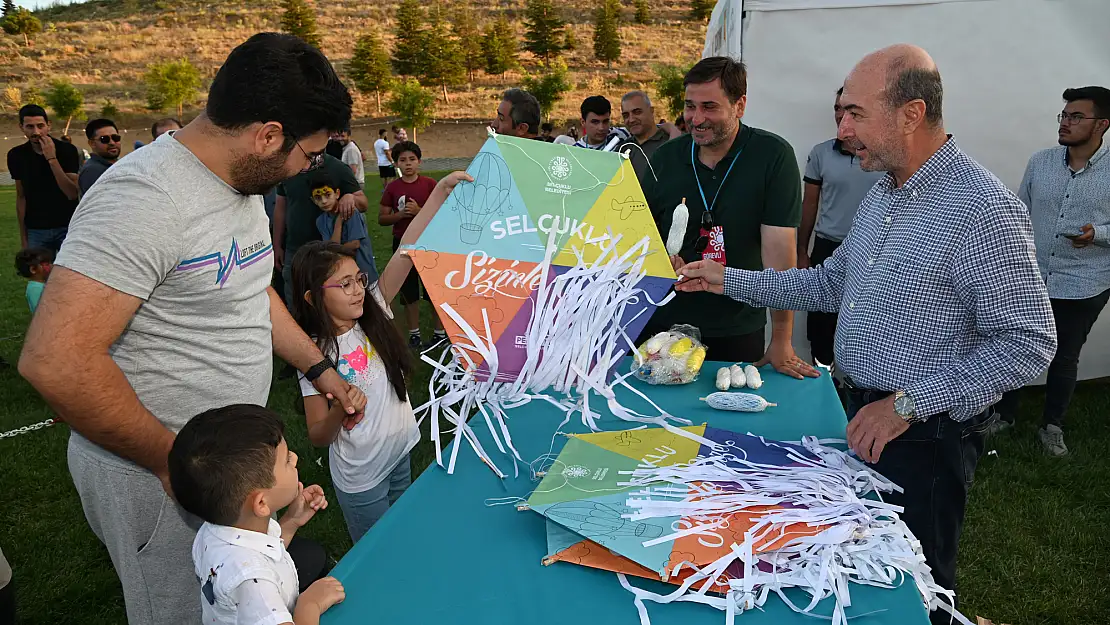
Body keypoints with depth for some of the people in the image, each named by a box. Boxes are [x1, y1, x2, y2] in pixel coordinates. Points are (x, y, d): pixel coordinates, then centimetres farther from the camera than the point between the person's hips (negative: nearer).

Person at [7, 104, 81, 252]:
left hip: (66, 227, -3)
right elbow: (21, 197, 10)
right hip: (35, 231, 3)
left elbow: (72, 194, -15)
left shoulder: (66, 150, -8)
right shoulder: (16, 155, 3)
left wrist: (52, 159, -20)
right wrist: (23, 237, 9)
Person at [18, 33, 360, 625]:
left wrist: (319, 368, 15)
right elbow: (53, 360, -32)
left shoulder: (243, 181, 4)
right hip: (153, 475, -8)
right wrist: (172, 460, -21)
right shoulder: (144, 199, -27)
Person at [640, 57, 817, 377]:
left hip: (738, 332, -2)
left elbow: (779, 252, -15)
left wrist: (781, 342, -15)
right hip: (661, 324, 3)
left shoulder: (772, 156, -11)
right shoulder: (664, 158, -1)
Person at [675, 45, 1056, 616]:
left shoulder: (983, 209, -22)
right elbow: (833, 284, 14)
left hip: (925, 436, -8)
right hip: (865, 418, 8)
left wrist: (907, 404, -23)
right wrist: (729, 280, 8)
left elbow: (1027, 344, -23)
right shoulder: (882, 194, 7)